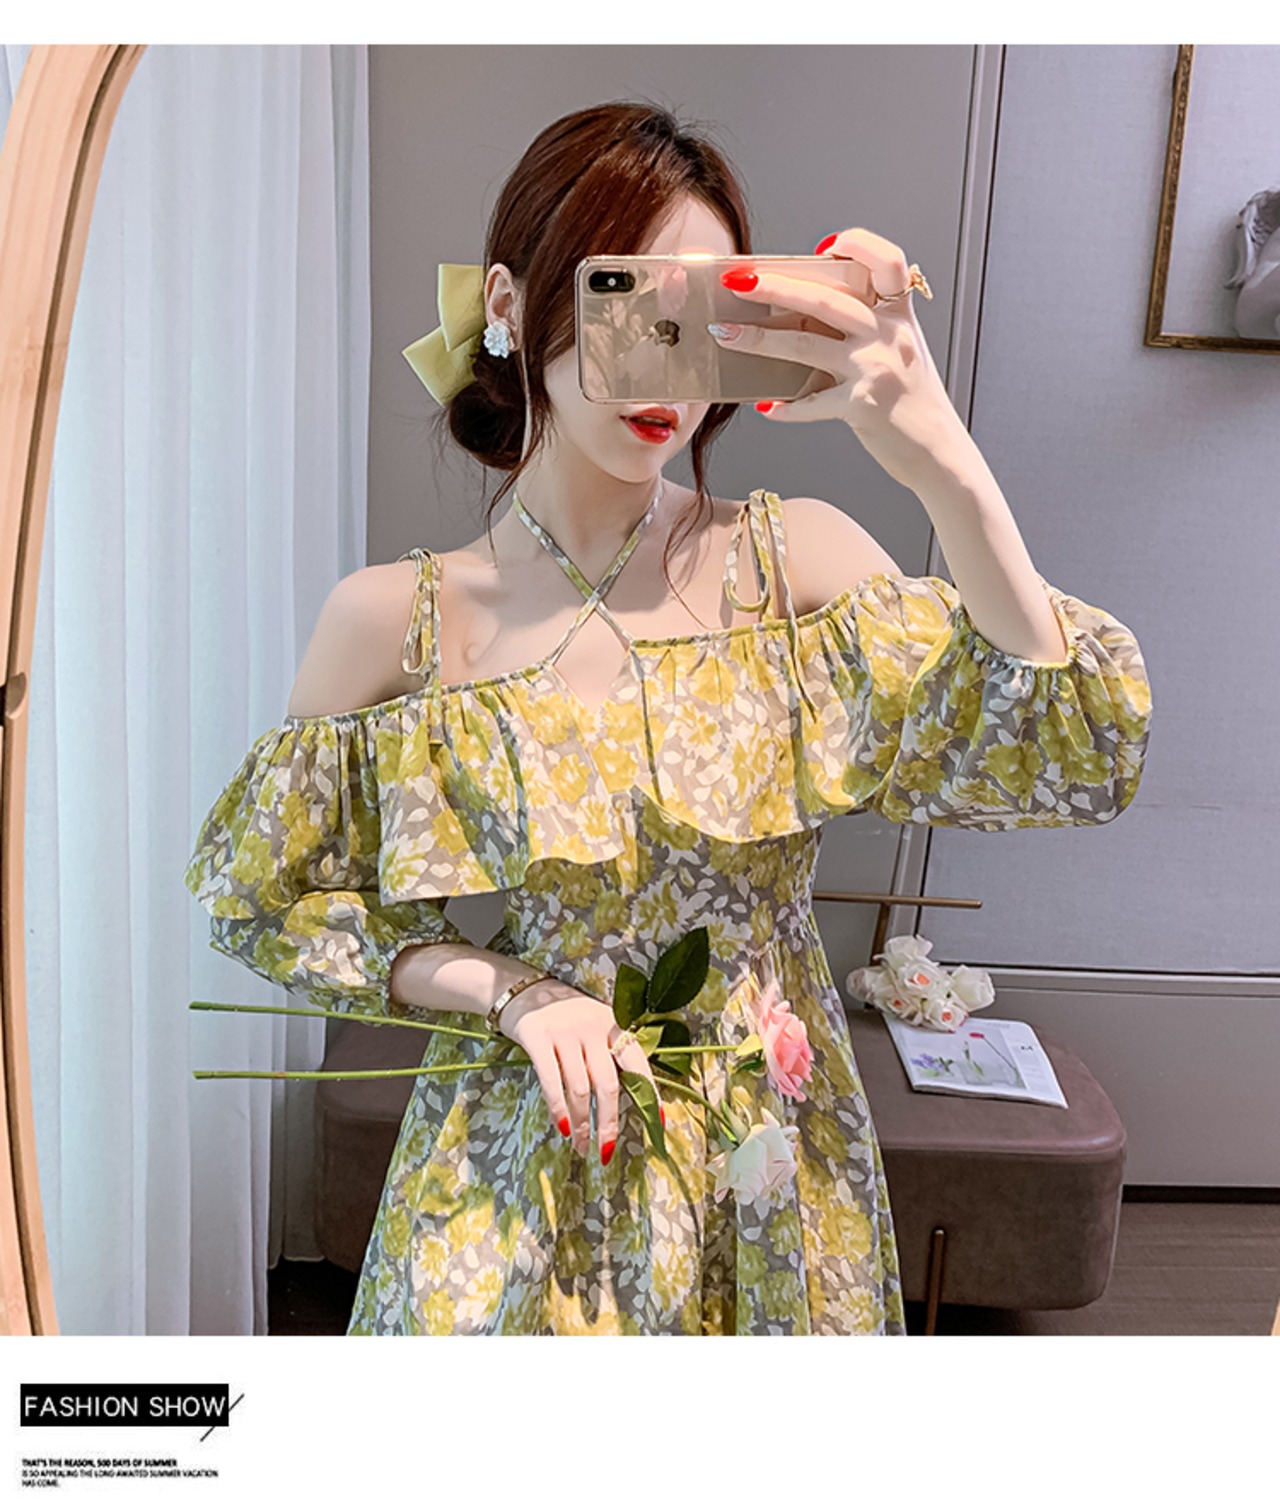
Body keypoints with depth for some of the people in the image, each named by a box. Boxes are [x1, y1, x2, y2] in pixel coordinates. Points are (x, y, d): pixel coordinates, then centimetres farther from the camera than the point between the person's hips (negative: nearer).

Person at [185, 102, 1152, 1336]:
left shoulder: (794, 562, -11)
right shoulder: (396, 618, -13)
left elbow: (1076, 762, -19)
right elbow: (255, 898, -3)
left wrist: (946, 468, -32)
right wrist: (509, 991, -16)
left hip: (772, 1197, 2)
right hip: (521, 1197, -1)